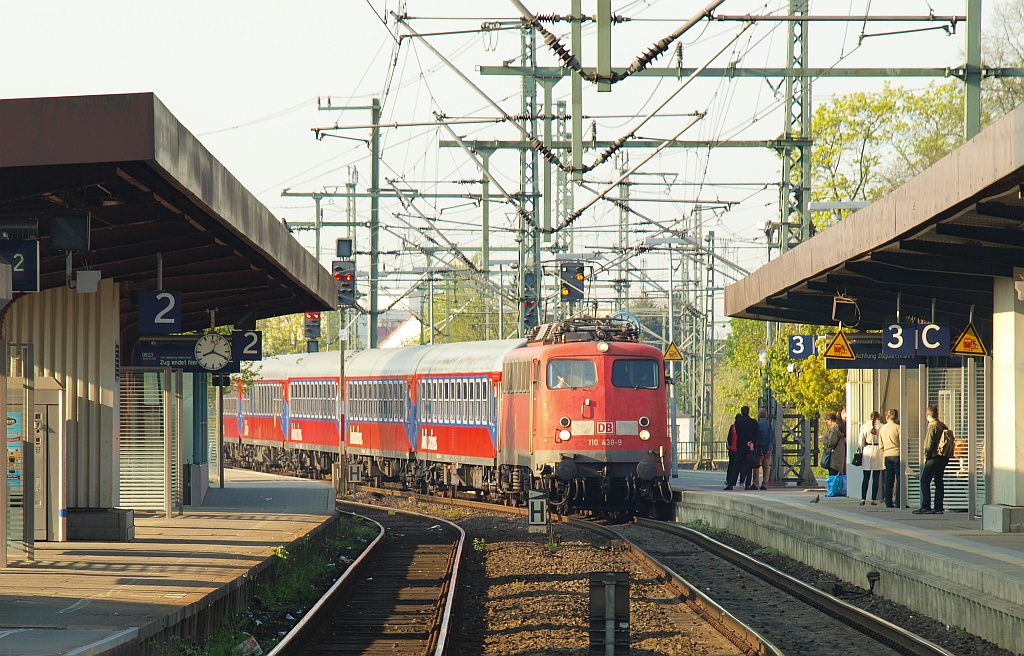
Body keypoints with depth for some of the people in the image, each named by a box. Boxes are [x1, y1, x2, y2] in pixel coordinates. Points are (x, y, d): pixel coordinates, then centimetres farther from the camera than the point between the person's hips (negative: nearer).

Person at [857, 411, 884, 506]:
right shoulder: (881, 427, -6)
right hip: (878, 452, -1)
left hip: (867, 452, 1)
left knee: (866, 478, 7)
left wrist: (860, 452, 12)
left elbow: (861, 442, 2)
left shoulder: (864, 427, -1)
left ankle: (863, 498, 0)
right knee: (876, 478, 4)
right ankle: (873, 499, 3)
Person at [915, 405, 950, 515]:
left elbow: (929, 444, -16)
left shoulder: (932, 426, -11)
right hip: (944, 458, 8)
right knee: (939, 481, 11)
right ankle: (938, 507, 8)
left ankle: (926, 506, -10)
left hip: (935, 457, -8)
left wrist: (926, 457, -4)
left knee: (925, 480, -3)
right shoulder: (944, 426, 11)